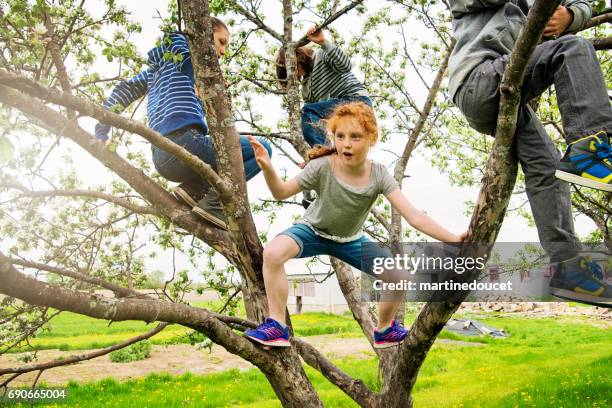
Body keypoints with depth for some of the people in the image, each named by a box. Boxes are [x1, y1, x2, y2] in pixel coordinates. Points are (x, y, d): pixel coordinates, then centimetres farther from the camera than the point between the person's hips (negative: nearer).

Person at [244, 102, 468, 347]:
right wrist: (267, 168, -40)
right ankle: (277, 326, -16)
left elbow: (413, 216, -24)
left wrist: (452, 239, -32)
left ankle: (385, 330, 22)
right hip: (313, 231, -2)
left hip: (351, 240, 3)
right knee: (273, 253, -33)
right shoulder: (322, 167, -28)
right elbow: (281, 192, -20)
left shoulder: (378, 175, -23)